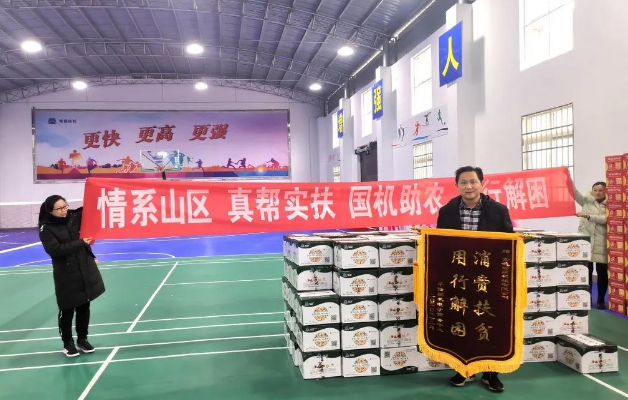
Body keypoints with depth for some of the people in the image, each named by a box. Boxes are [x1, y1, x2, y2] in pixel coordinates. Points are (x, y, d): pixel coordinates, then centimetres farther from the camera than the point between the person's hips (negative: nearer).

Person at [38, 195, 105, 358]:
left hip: (85, 271, 4)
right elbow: (55, 250, -22)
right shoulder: (46, 229, -11)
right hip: (66, 276, -4)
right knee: (67, 311, 8)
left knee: (84, 308, 14)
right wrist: (80, 243, -24)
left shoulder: (74, 217, 0)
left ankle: (82, 339, 30)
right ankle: (68, 343, 25)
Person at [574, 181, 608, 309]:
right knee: (586, 271, 3)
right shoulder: (586, 201, 9)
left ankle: (601, 300, 16)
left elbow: (604, 219, -11)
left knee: (602, 271, 2)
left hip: (601, 243, 0)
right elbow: (575, 193, -7)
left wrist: (586, 216, -21)